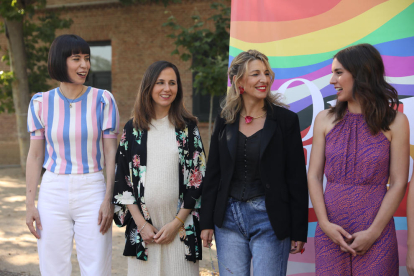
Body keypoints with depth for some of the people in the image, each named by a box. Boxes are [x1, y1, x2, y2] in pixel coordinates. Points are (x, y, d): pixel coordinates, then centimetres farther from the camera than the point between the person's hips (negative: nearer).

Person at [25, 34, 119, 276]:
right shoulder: (41, 103, 2)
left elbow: (111, 153, -2)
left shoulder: (103, 100, -2)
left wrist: (108, 199, -8)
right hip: (53, 192, 1)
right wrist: (30, 204, 3)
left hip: (92, 192, -1)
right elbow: (35, 156, 6)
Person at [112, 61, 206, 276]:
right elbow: (122, 178, 4)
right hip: (142, 222, 1)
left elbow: (197, 177, 0)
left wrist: (177, 222, -7)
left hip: (180, 225, -1)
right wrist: (141, 223, -4)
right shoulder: (133, 128, 5)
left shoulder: (188, 127, 2)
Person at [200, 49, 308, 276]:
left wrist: (299, 231, -5)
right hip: (228, 218, 3)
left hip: (269, 219, -3)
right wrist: (207, 222, 5)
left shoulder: (285, 120, -3)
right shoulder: (224, 121, 5)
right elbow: (212, 174, 8)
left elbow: (297, 179, -4)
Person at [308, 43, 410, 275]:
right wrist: (325, 223, -8)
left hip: (375, 234, -2)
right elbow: (314, 176, 3)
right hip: (330, 230, 2)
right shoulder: (325, 119, 4)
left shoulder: (395, 122, -2)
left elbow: (398, 183, -5)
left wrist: (373, 232, -11)